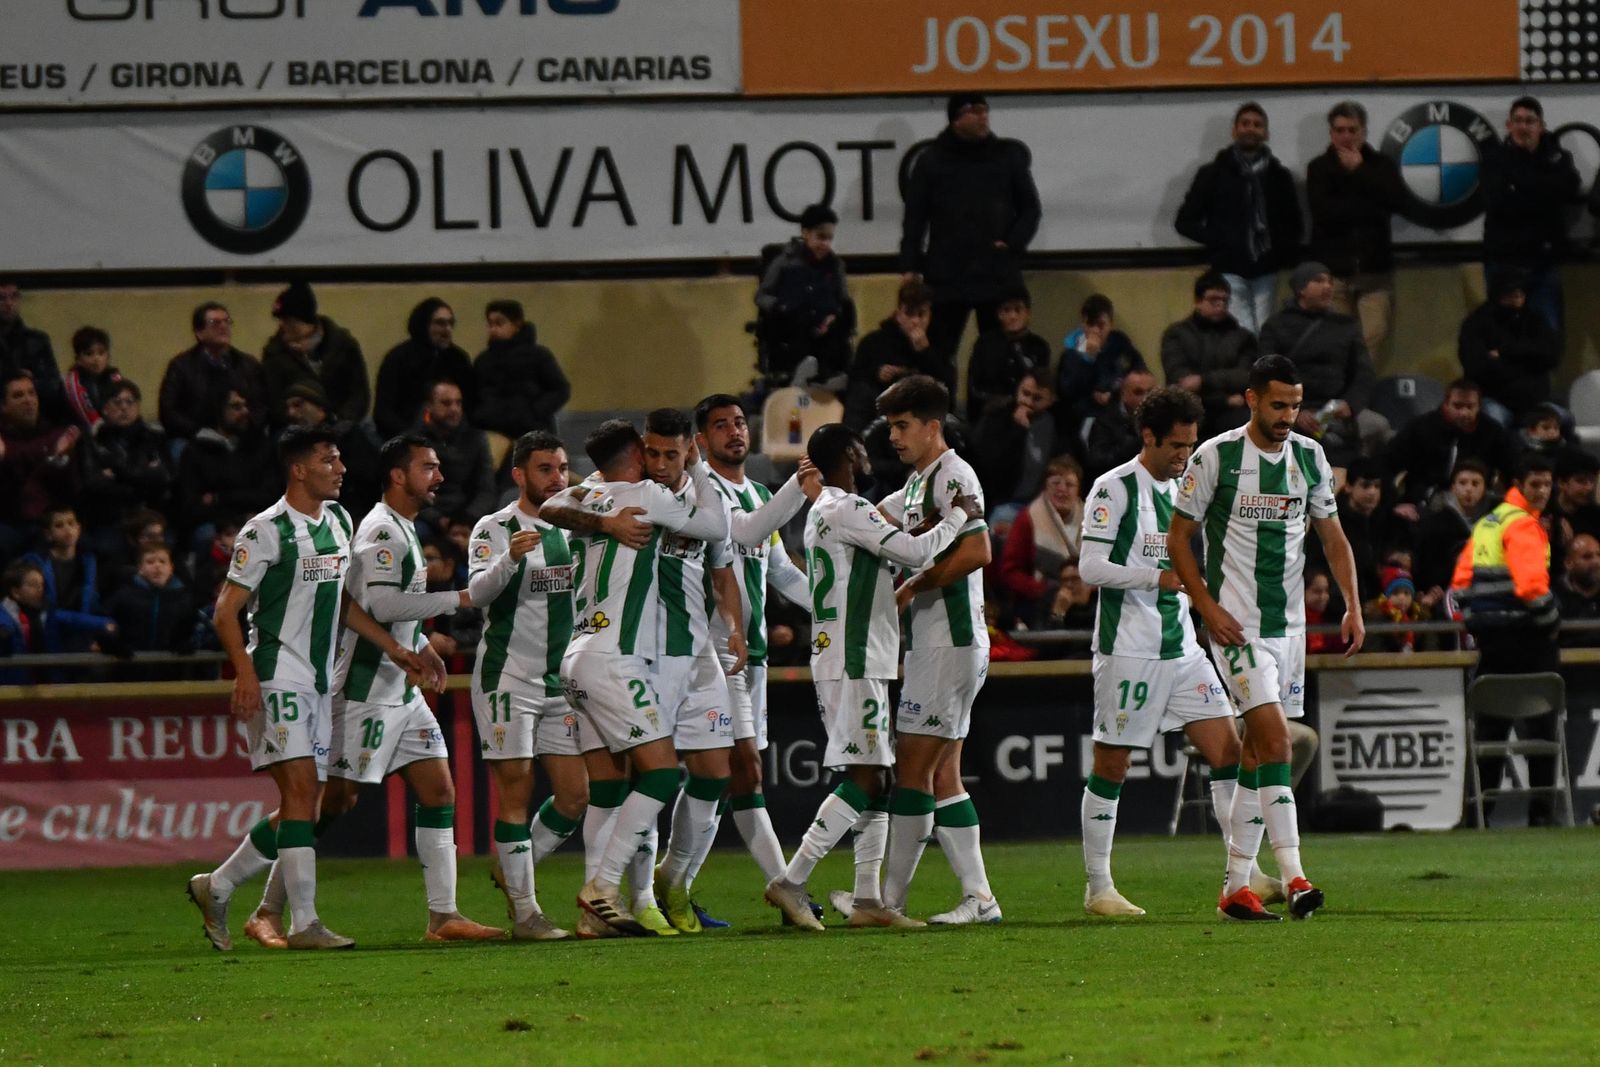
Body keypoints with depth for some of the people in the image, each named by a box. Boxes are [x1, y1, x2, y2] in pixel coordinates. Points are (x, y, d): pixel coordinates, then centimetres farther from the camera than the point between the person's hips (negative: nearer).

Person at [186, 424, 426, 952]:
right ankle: (304, 924, -17)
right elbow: (226, 611, -10)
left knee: (304, 805, 7)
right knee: (301, 789, -16)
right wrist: (246, 673, -23)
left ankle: (216, 887, 20)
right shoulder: (268, 531, -10)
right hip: (277, 675, -8)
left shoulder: (338, 522, 14)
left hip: (318, 680, 8)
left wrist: (395, 649, 17)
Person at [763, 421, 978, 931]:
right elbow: (914, 553, -19)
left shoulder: (820, 512, 18)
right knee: (864, 780, -13)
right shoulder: (848, 510, -13)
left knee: (873, 780, 9)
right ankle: (792, 882, -16)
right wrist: (957, 516, -5)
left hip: (839, 658, 10)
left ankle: (868, 899, 7)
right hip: (855, 664, -10)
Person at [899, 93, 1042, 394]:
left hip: (999, 274, 1)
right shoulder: (932, 161, 4)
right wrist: (910, 266, -4)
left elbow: (1030, 208, 13)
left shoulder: (1008, 155, 7)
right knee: (938, 353, -3)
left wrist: (1014, 243, -3)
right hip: (948, 277, -1)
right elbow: (914, 218, 4)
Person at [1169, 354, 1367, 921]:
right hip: (1236, 621, -5)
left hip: (1288, 621, 5)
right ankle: (1292, 876, -22)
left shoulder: (1310, 457, 7)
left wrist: (1353, 607, 5)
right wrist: (1207, 607, -12)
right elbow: (1178, 537, -2)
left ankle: (1236, 885, 11)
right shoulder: (1215, 457, -7)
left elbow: (1332, 536, 16)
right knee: (1274, 737, -18)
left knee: (1258, 750, 7)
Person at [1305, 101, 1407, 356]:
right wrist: (1370, 210, -6)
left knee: (1374, 339, -14)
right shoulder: (1319, 168, 9)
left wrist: (1358, 171, -5)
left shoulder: (1381, 165, 12)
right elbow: (1323, 210, -8)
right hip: (1333, 270, 0)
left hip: (1374, 268, 0)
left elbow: (1396, 199, -8)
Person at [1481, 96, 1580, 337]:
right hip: (1504, 260, -2)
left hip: (1544, 260, 2)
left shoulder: (1555, 156, 9)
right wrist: (1544, 193, -8)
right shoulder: (1495, 159, 3)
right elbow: (1498, 203, -13)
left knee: (1548, 334, -2)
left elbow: (1570, 190, -11)